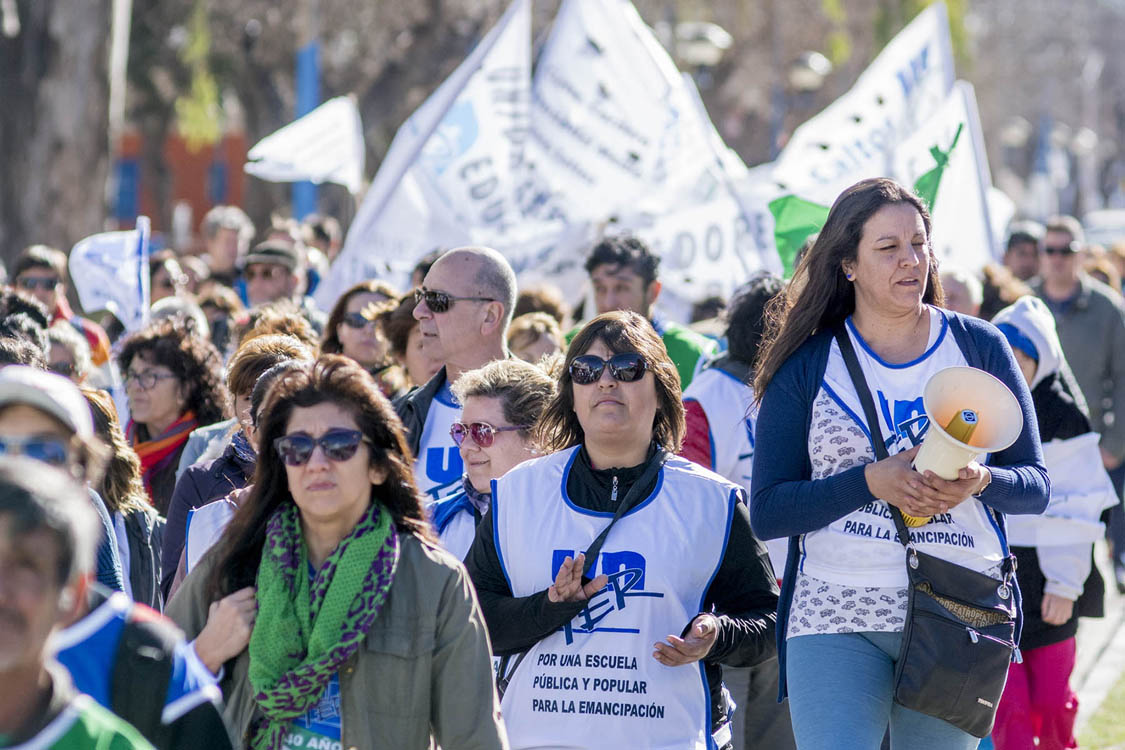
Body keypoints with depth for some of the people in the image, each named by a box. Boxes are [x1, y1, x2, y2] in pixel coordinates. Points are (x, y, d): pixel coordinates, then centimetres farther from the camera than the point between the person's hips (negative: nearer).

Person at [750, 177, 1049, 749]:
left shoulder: (979, 347, 7)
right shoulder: (807, 366, 4)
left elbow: (1035, 484, 8)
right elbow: (767, 511, -2)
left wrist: (980, 482, -14)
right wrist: (872, 481, -15)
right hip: (835, 617, -1)